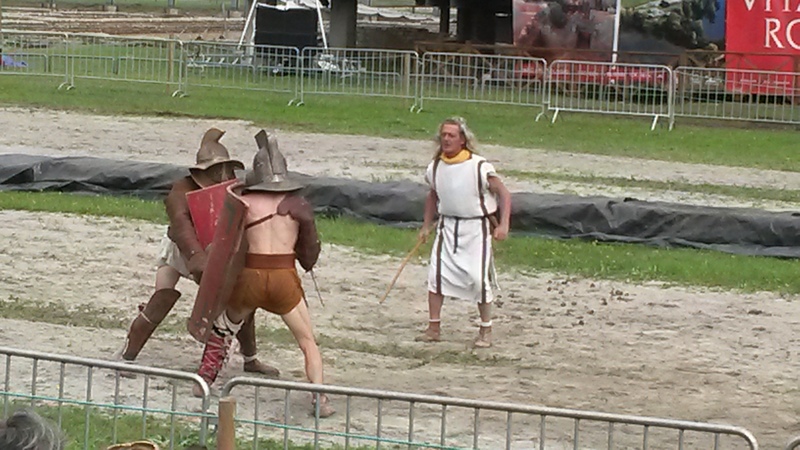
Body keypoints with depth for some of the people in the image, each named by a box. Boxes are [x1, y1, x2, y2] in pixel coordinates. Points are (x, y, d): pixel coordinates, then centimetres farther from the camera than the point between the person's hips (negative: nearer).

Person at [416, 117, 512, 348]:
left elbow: (504, 194, -9)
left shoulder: (479, 166, -15)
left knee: (478, 278, -6)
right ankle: (434, 328, 5)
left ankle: (486, 331, 9)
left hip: (476, 227, -4)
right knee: (436, 274, -5)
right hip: (447, 227, 4)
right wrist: (426, 225, 16)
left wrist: (503, 225, -19)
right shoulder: (435, 167, 1)